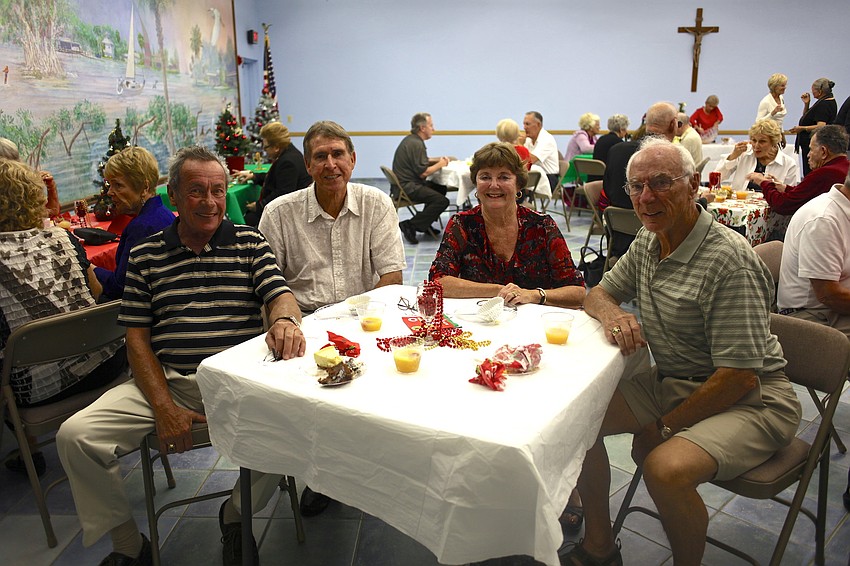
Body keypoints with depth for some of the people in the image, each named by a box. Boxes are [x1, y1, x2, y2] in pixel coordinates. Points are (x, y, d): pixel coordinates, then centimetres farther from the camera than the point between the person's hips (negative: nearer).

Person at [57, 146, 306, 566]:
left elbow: (281, 295, -3)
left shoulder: (248, 242, 8)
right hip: (165, 380, 2)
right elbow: (137, 337, 6)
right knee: (75, 436, -14)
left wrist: (285, 319, -31)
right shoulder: (146, 256, 9)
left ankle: (236, 515, 4)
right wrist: (163, 406, -7)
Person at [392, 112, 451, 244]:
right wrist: (440, 164, -4)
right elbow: (423, 172, -20)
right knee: (442, 201, -18)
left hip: (405, 183, 11)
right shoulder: (416, 144, -18)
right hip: (408, 187, -11)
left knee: (440, 188, 21)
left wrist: (438, 159, 14)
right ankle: (410, 226, -15)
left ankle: (424, 224, 19)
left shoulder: (411, 139, 15)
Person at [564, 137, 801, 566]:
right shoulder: (647, 242, 3)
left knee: (664, 467, -33)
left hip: (747, 401, -7)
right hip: (668, 382, 8)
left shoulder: (731, 262, -23)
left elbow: (738, 377, -24)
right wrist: (612, 312, -13)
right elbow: (598, 293, 13)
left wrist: (665, 428, -17)